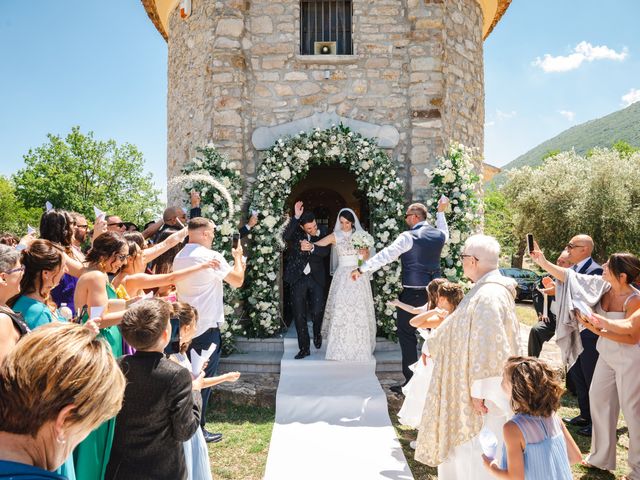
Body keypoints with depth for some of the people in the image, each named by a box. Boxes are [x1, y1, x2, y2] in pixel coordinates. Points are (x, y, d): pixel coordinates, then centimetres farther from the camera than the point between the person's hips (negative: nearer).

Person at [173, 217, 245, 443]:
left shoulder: (179, 257, 8)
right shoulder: (211, 256, -16)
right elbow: (238, 281, -10)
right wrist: (238, 257, 6)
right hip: (207, 327, -8)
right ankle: (197, 429, 9)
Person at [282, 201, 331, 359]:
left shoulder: (322, 235, 2)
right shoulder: (296, 233, -1)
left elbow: (325, 251, -14)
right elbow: (286, 237, -23)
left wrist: (312, 248, -32)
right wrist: (296, 217, -27)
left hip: (316, 278, 0)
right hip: (298, 278, 0)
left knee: (317, 311, -2)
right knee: (299, 315, 3)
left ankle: (317, 333, 32)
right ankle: (304, 348, 16)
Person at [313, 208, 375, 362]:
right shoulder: (335, 236, 3)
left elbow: (367, 257, 12)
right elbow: (316, 244, -7)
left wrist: (364, 253, -11)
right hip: (342, 276, -1)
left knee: (359, 310, 0)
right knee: (340, 310, -6)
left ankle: (359, 346, 12)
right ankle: (340, 348, 2)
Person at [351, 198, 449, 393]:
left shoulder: (408, 237, -14)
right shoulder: (438, 235, 5)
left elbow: (385, 256, -17)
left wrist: (361, 269, -11)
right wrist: (440, 212, 38)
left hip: (412, 293, -6)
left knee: (407, 336, 3)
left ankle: (410, 382, 5)